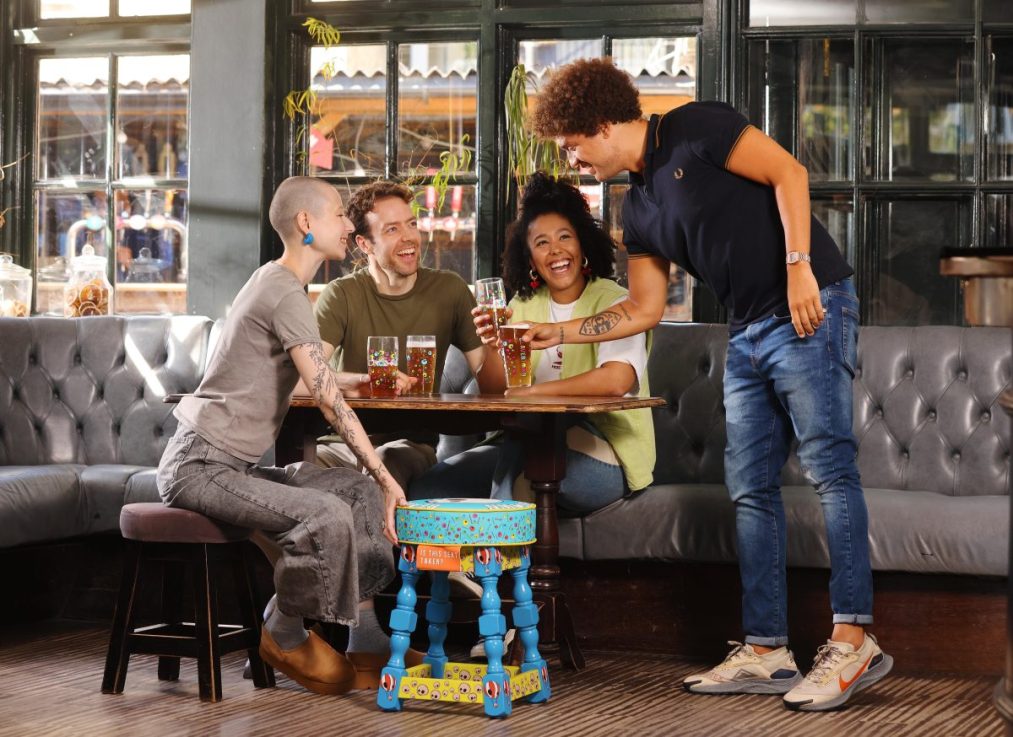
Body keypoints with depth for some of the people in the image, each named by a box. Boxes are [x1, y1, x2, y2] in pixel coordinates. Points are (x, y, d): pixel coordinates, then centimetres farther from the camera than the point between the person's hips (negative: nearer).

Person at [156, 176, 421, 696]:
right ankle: (284, 636, -4)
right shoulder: (287, 294, -15)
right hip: (199, 467, -11)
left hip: (234, 465, 11)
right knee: (328, 517, -29)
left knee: (361, 491, 7)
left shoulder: (271, 279, 18)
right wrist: (385, 477, -20)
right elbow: (328, 400, -21)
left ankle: (366, 649, 4)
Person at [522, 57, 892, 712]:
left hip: (811, 308, -9)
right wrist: (559, 332, 17)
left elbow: (788, 172, -12)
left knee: (830, 468, -12)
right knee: (751, 491, 5)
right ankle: (766, 651, 9)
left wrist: (798, 267, -20)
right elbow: (644, 310, 20)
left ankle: (853, 641, -12)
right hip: (748, 333, 9)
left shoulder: (695, 130, -6)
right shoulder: (639, 211, 16)